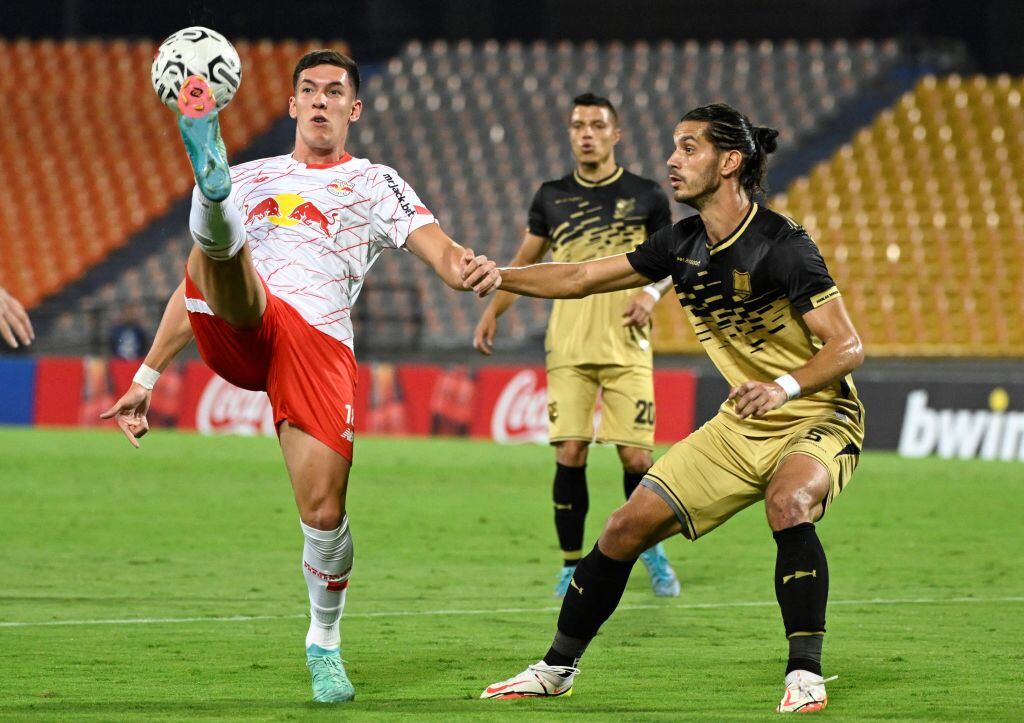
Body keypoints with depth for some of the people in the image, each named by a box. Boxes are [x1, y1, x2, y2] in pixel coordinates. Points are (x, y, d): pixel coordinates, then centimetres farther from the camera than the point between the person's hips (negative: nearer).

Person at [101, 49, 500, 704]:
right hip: (237, 326, 1)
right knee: (219, 240, -31)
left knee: (324, 513, -11)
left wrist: (465, 268, -22)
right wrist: (147, 378, 24)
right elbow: (196, 284, 30)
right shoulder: (254, 178, 28)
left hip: (320, 344, -1)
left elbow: (436, 247, 4)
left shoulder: (374, 183, 21)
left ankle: (325, 643, 13)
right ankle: (212, 181, -68)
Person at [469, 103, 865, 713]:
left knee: (787, 503, -38)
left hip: (817, 420, -7)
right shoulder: (684, 245, 2)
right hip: (740, 428, 7)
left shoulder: (781, 246, -21)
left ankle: (806, 675, -29)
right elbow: (580, 279, 8)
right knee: (627, 528, 1)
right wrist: (497, 275, -5)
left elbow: (847, 346, -22)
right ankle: (557, 669, 17)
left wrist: (785, 387, -39)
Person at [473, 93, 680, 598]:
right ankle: (572, 565, 5)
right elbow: (525, 261, 17)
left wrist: (652, 292, -8)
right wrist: (492, 311, 5)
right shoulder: (552, 197, 9)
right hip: (568, 347, 1)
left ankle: (651, 552, 19)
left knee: (636, 457, -5)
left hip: (627, 347, -1)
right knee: (569, 454, -8)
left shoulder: (645, 196, 4)